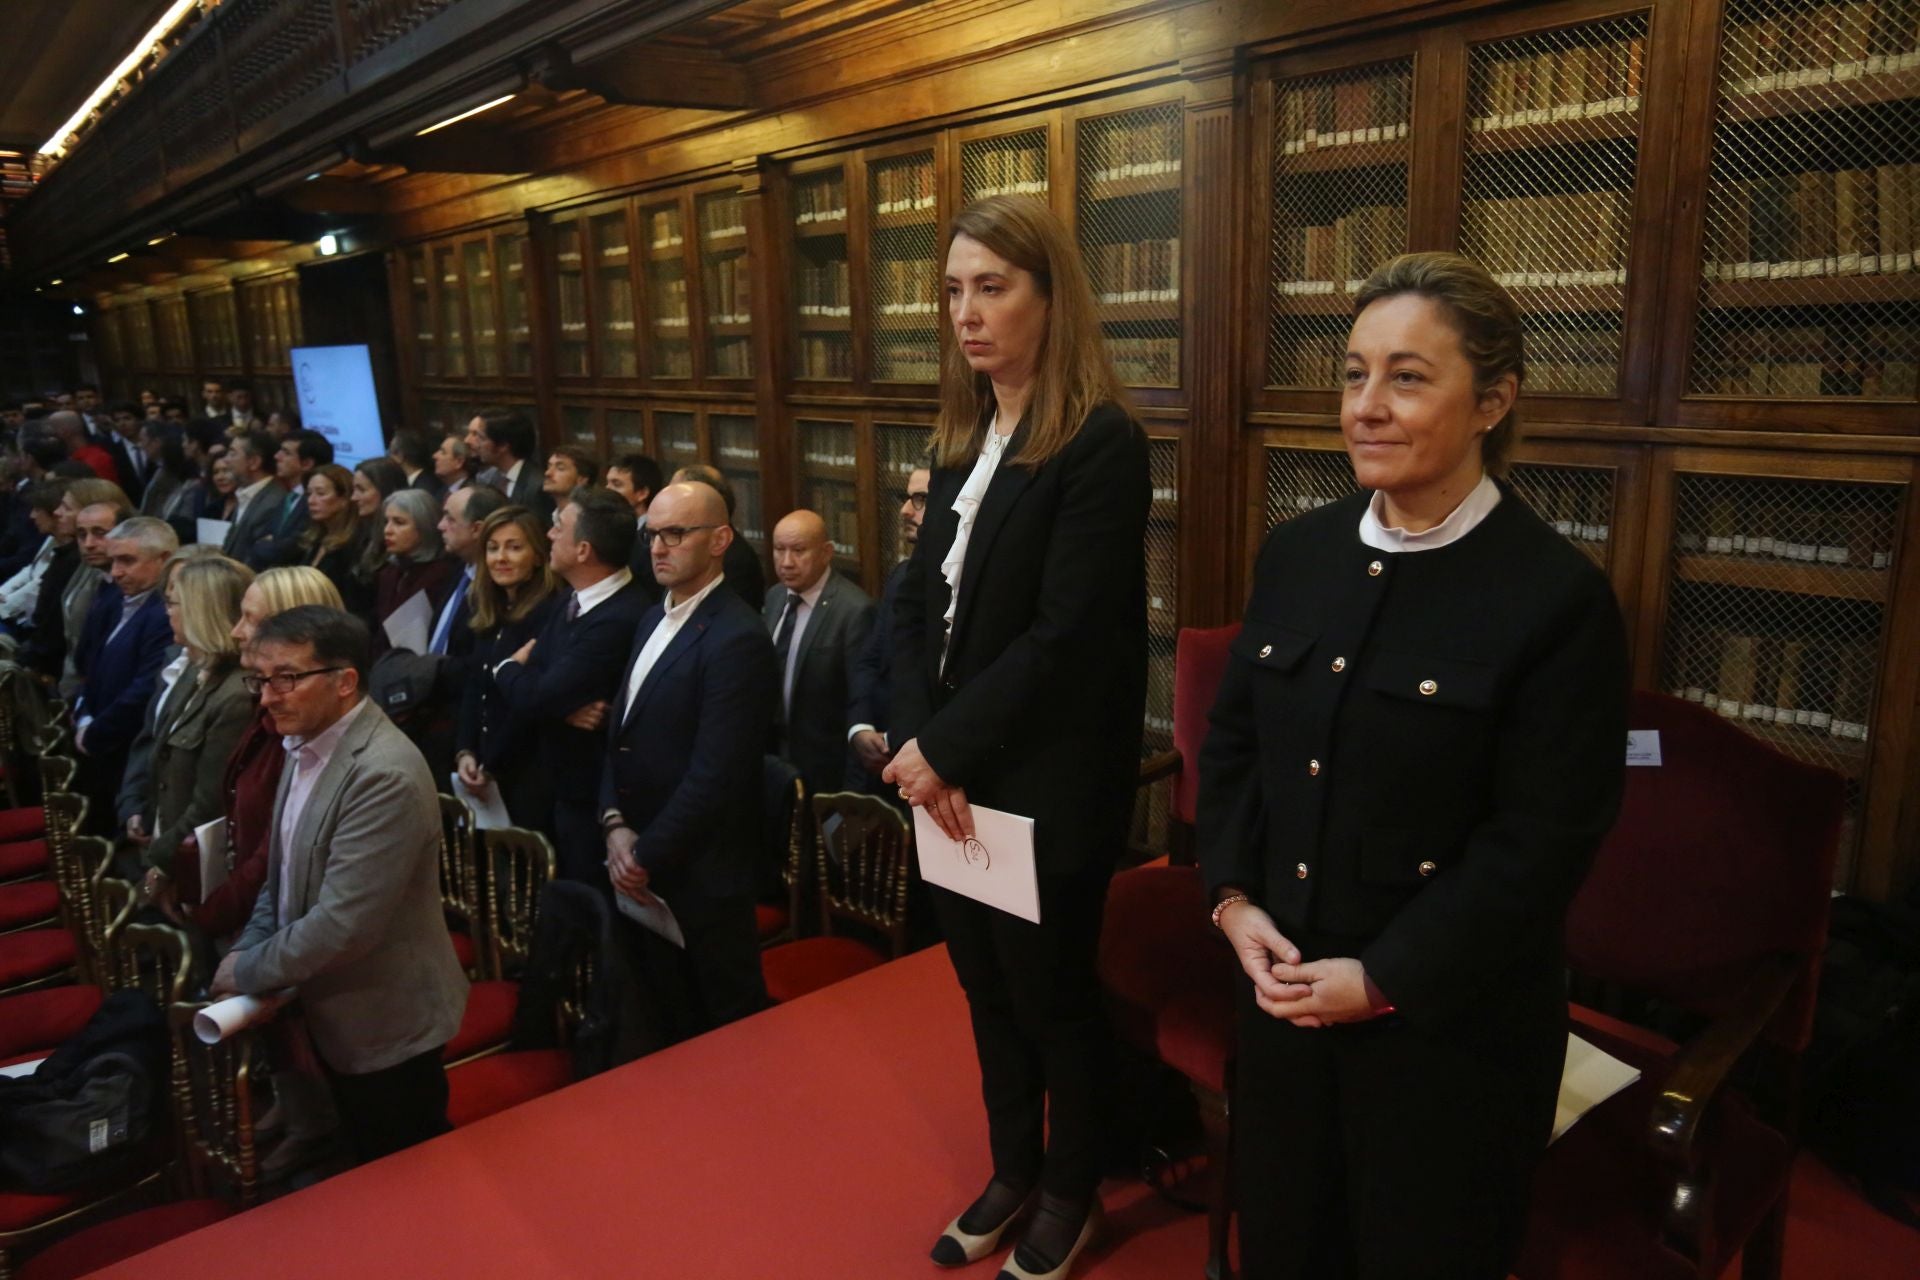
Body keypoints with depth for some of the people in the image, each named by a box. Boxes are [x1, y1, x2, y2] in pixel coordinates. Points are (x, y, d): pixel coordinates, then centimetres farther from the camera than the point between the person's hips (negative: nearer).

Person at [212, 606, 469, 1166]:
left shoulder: (385, 774, -30)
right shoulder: (306, 747, 1)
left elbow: (344, 924, -30)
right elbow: (284, 877, 12)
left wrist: (248, 972, -15)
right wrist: (245, 955, -1)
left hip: (386, 1023, -9)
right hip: (333, 1012, 9)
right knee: (365, 1172, 26)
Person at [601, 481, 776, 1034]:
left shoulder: (737, 639, -20)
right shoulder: (654, 618, 10)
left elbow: (714, 775, -22)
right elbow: (622, 732, 12)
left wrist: (647, 855, -13)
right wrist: (615, 823, -1)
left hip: (700, 872, -8)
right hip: (639, 863, 8)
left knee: (727, 1024, 11)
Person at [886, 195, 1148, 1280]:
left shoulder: (1103, 442, -15)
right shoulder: (964, 436, 9)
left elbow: (1067, 635, -20)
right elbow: (918, 600, 3)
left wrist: (946, 749, -16)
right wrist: (919, 745, -10)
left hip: (1046, 785, -7)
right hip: (952, 773, 7)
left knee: (1051, 995, 11)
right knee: (986, 985, 20)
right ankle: (1013, 1172, 42)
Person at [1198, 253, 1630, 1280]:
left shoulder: (1558, 598, -16)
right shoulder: (1295, 553, 1)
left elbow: (1542, 843, -16)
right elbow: (1232, 739, 8)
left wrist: (1384, 981, -16)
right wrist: (1231, 895, -4)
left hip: (1448, 1023, -4)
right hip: (1282, 988, 5)